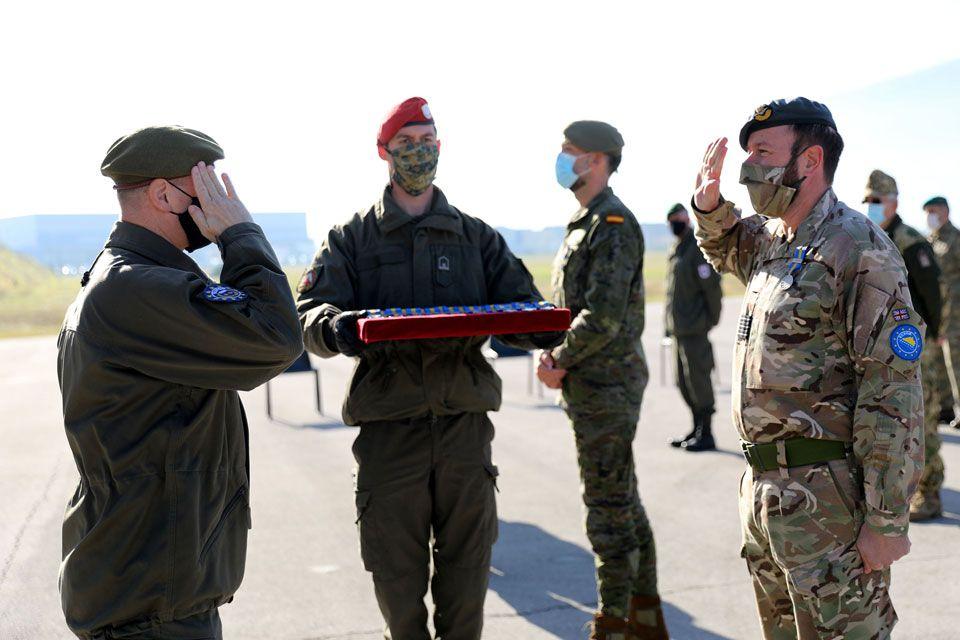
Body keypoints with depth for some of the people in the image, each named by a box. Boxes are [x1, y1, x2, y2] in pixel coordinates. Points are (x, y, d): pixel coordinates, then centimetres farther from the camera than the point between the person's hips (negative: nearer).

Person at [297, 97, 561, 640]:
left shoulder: (478, 238, 14)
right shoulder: (351, 239, 9)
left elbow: (519, 306, 8)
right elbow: (310, 313, -3)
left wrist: (540, 327, -17)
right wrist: (336, 328, -27)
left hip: (465, 422, 2)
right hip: (389, 427, -1)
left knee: (467, 566, 9)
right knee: (397, 574, 6)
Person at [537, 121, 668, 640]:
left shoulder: (613, 224, -14)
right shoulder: (584, 223, 16)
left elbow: (603, 317, -22)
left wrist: (559, 363, -12)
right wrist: (555, 355, 3)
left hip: (606, 384, -10)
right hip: (592, 384, 10)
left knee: (609, 505, -3)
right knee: (623, 500, 15)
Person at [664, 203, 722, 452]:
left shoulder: (698, 249, -12)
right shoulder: (675, 250, 15)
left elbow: (713, 288, -14)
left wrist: (710, 321, -10)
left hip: (694, 330, -9)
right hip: (678, 329, 9)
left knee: (697, 380, -4)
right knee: (684, 383, 15)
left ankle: (706, 435, 4)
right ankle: (697, 429, 25)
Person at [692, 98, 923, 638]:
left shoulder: (858, 250, -14)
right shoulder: (770, 241, 12)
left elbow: (894, 394, -18)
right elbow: (725, 250, 38)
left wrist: (887, 522, -20)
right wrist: (710, 204, 14)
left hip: (826, 496, -9)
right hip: (763, 487, 9)